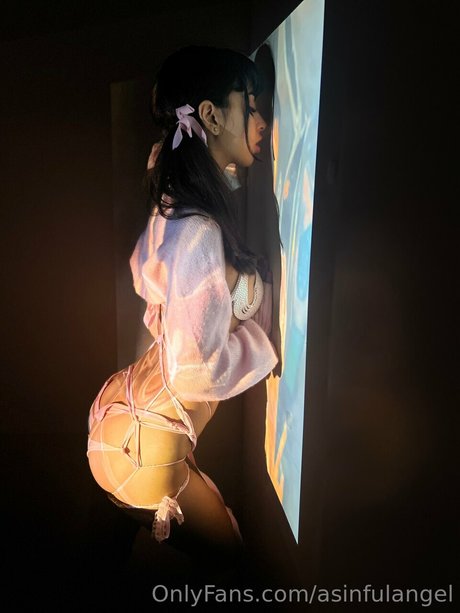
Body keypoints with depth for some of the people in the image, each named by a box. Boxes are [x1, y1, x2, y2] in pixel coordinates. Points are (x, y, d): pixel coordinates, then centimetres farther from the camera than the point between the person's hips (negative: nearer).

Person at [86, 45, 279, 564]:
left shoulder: (174, 210, 0)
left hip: (129, 411, 9)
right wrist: (268, 336, -13)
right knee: (225, 548, 18)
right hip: (144, 443, -8)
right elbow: (197, 371, -30)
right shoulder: (198, 231, -29)